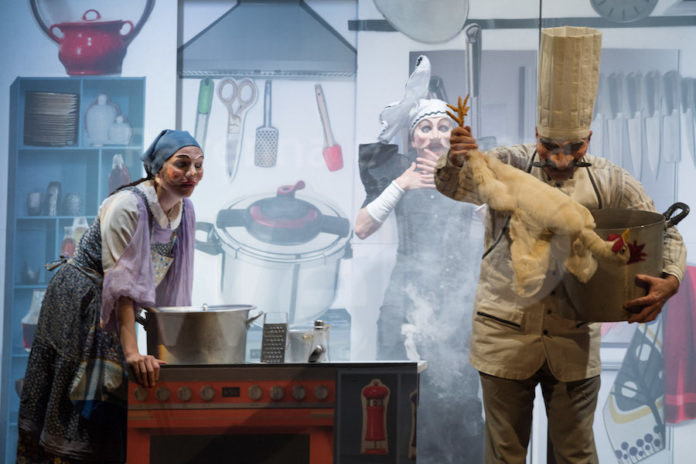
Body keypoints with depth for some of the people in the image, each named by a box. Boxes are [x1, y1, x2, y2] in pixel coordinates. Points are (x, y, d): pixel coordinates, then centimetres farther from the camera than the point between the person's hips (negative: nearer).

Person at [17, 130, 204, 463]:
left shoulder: (184, 210, -2)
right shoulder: (127, 207, -25)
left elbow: (170, 278, 7)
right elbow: (121, 283, -29)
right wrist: (132, 352, -34)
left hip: (113, 309, 7)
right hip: (78, 301, -7)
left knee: (108, 396, 9)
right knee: (77, 400, -5)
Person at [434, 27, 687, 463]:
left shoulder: (609, 181, -2)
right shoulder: (509, 166, -5)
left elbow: (664, 232, 1)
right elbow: (456, 185, -20)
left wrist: (670, 280, -19)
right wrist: (455, 162, -44)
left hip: (575, 342, 1)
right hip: (505, 335, -1)